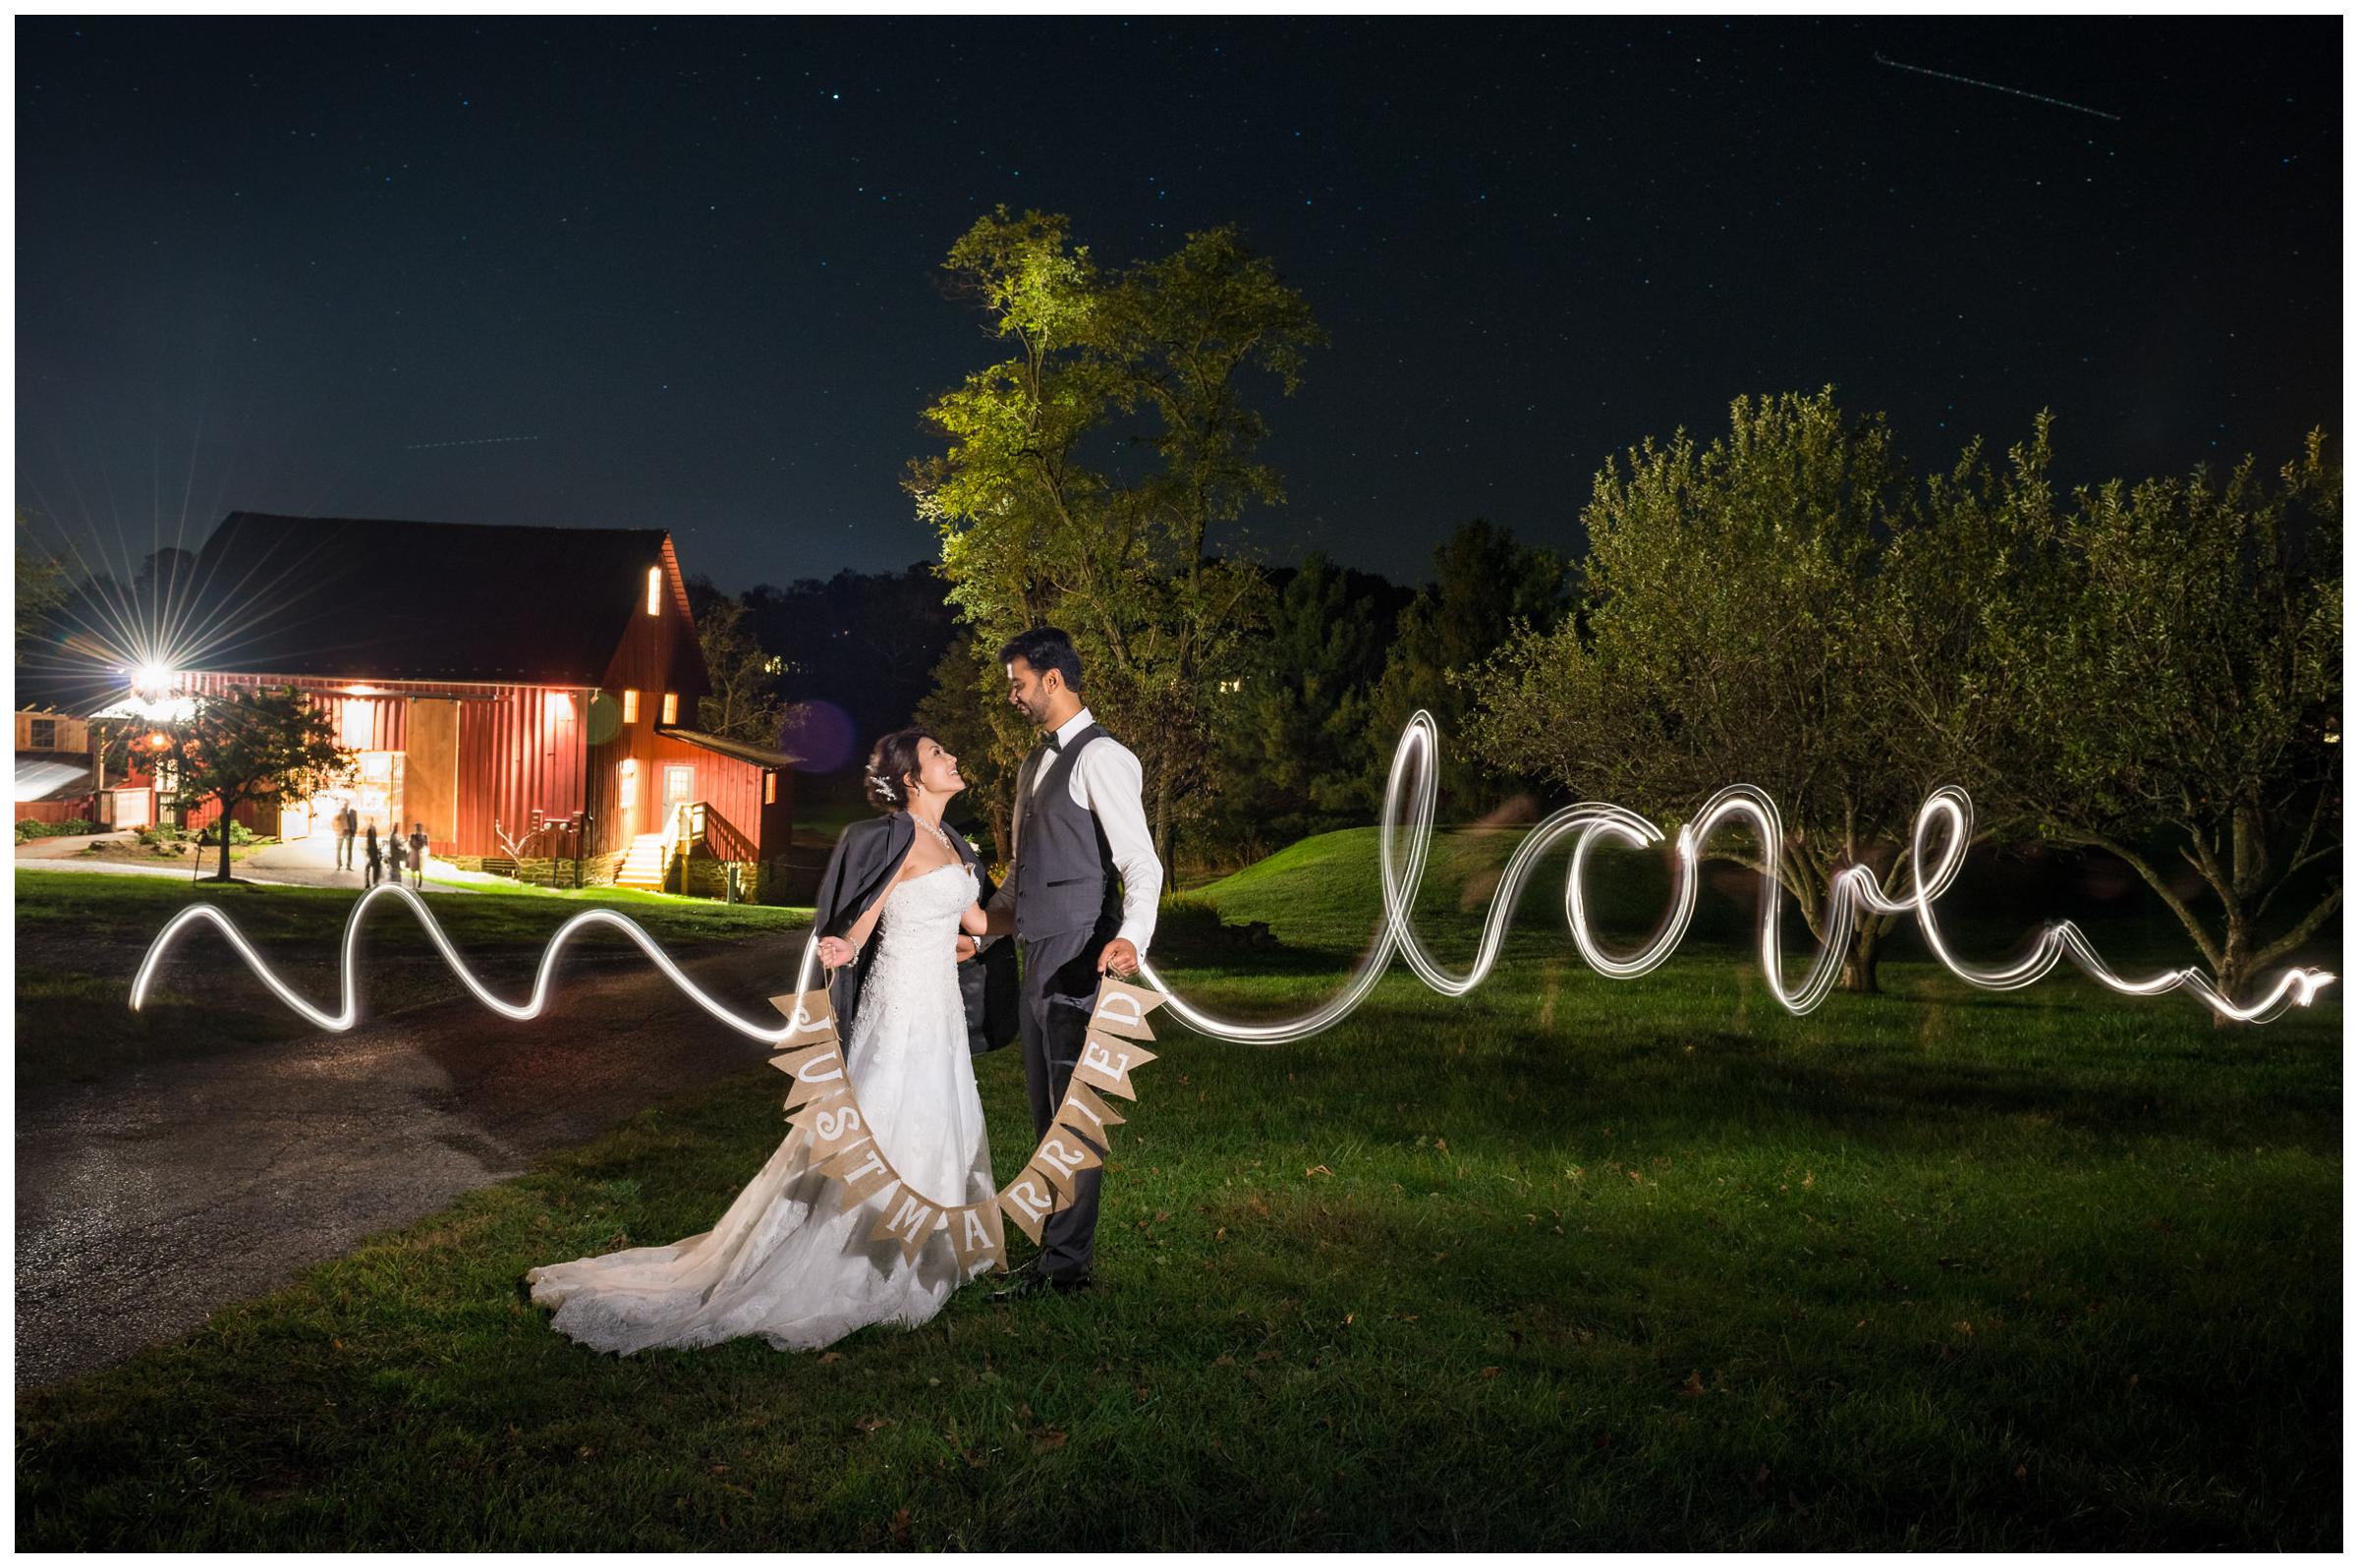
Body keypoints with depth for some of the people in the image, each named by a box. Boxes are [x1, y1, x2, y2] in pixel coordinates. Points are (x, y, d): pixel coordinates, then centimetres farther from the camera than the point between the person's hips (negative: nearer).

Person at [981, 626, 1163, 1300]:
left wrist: (1131, 938, -35)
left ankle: (1066, 1263, 2)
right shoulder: (1034, 764, 19)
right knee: (1046, 1114, 14)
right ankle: (1056, 1249, 23)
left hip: (1079, 962, -10)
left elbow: (1141, 861, -20)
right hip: (1038, 960, 10)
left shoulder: (1100, 758, -11)